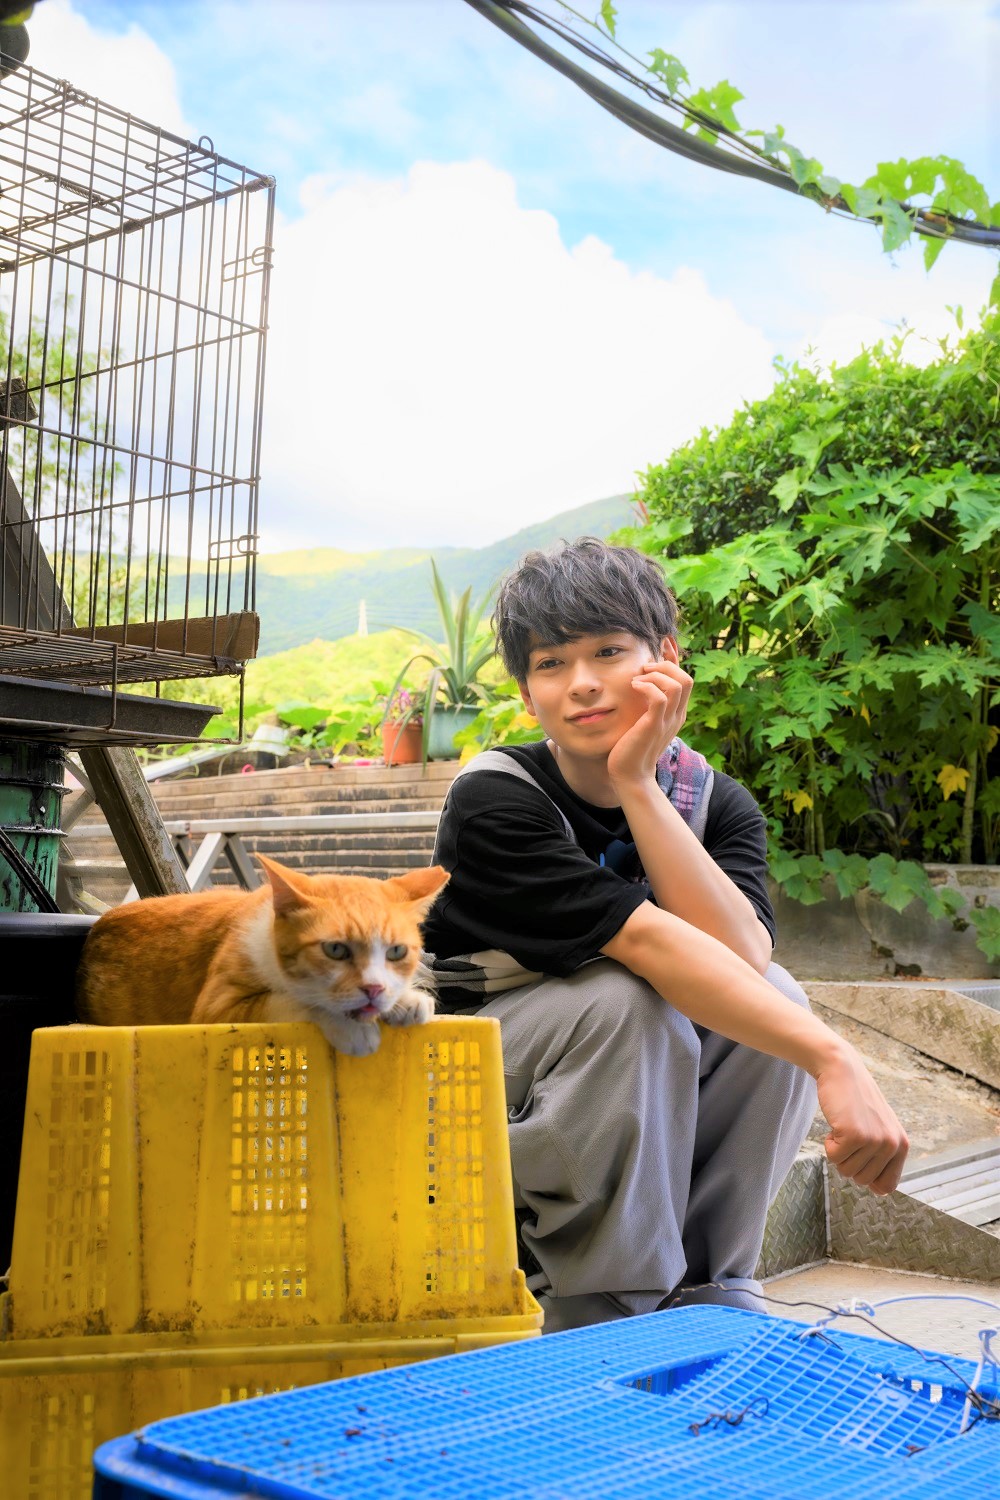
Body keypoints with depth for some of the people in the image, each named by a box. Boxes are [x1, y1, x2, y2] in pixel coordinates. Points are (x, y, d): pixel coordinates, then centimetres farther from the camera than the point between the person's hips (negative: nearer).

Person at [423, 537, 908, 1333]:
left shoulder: (716, 801, -6)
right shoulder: (493, 802, -22)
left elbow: (743, 955, -26)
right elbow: (651, 943, -34)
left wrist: (637, 783, -29)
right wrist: (834, 1059, -42)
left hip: (635, 1095, 5)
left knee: (775, 997, -21)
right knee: (625, 998, -33)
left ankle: (709, 1290, -8)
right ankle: (603, 1313, -20)